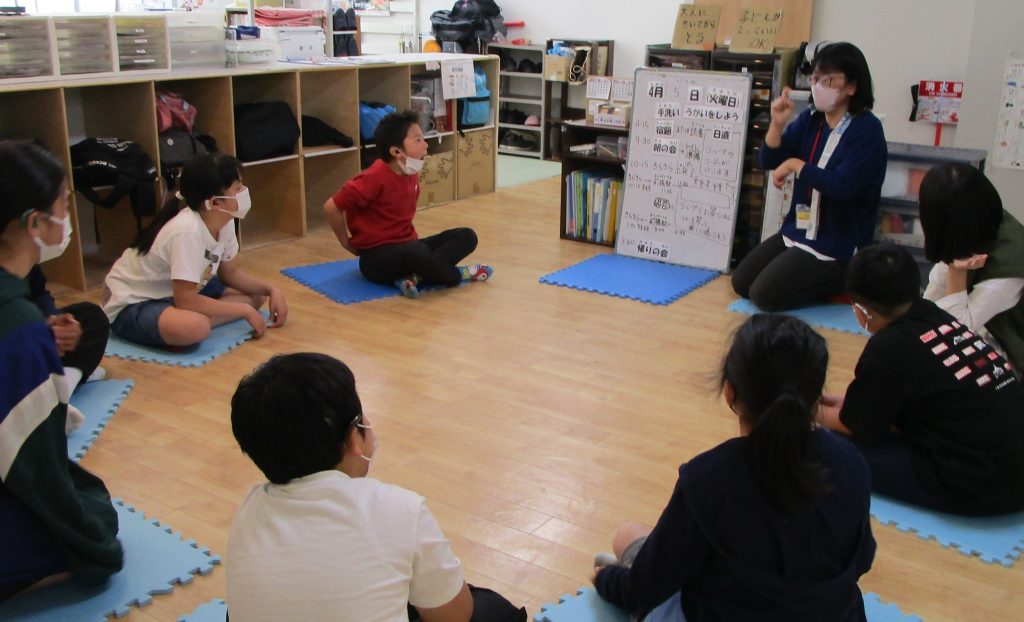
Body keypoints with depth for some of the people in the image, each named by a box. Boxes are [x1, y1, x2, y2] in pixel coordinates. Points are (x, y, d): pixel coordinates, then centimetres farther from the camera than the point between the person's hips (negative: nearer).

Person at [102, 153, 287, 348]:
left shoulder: (224, 222, -9)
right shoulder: (188, 231, -33)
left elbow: (230, 273, 8)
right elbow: (185, 301, -32)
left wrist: (271, 290, -7)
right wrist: (244, 310, -24)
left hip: (177, 293, 10)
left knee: (256, 296, 3)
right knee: (196, 327, -40)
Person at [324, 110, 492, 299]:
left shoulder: (411, 173, 4)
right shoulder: (375, 178, -19)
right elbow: (331, 206, -16)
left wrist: (411, 236, 9)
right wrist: (347, 243, -5)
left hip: (406, 245, 9)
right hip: (377, 257, -9)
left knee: (467, 236, -3)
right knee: (418, 253, -41)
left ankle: (413, 276, -24)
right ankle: (457, 275, -10)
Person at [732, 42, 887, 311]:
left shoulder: (867, 129, -17)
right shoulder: (810, 119, 3)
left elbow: (844, 186, -28)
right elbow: (769, 162, 1)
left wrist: (796, 165, -20)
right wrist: (777, 124, -16)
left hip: (838, 245, -8)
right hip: (797, 231, 8)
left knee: (763, 295, -15)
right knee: (741, 283, 6)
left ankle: (843, 281, 4)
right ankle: (822, 280, 17)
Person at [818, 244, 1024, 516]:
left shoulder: (890, 347, -14)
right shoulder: (940, 320, 7)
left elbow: (855, 425, 1)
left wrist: (817, 412, 19)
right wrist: (847, 401, 28)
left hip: (977, 485, -8)